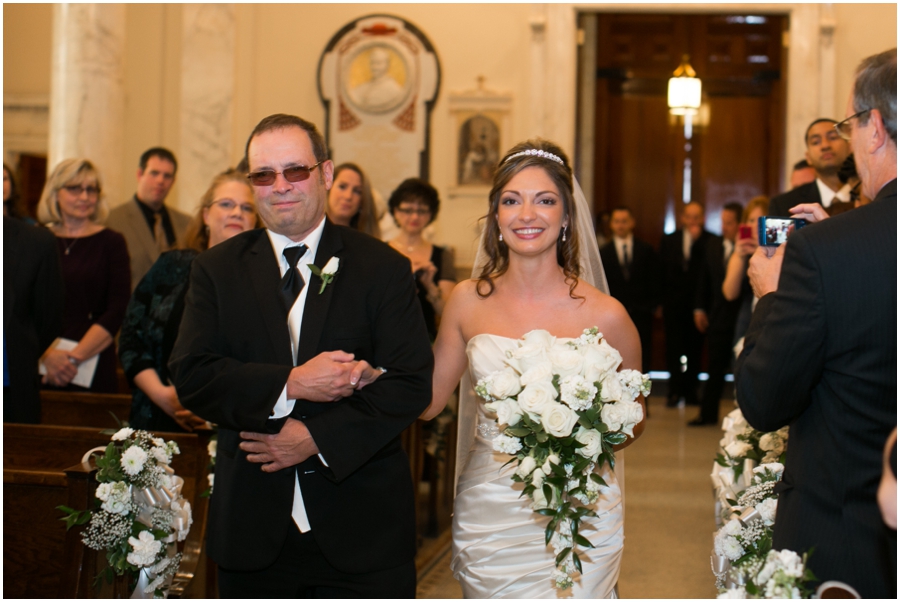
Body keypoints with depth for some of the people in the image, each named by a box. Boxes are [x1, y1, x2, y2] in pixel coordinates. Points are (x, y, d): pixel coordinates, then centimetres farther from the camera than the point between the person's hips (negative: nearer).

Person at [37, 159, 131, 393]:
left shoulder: (111, 242, 5)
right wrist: (47, 354, -13)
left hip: (92, 368, -1)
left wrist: (74, 357, -10)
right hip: (38, 366, 1)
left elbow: (117, 311, -3)